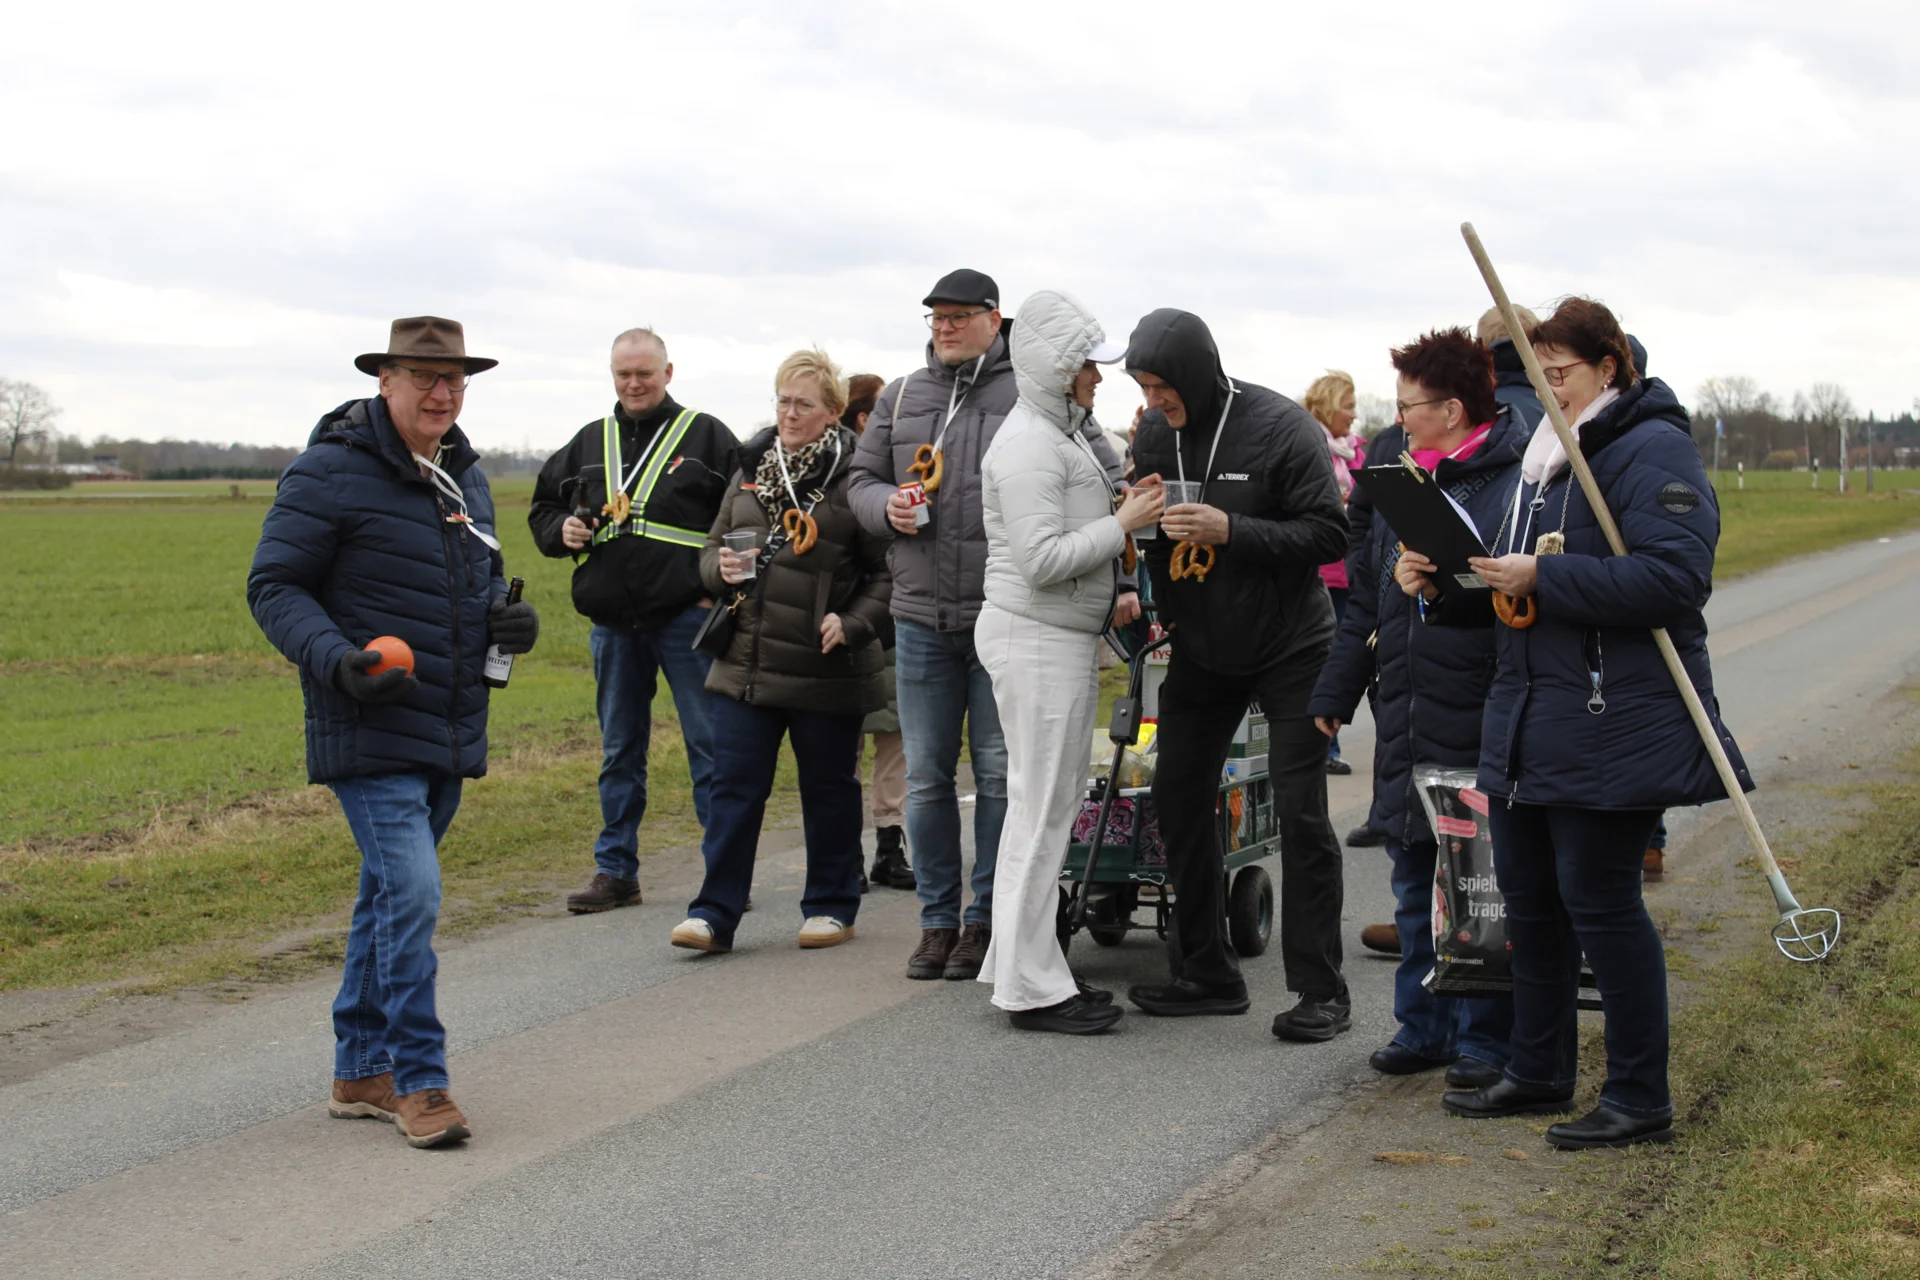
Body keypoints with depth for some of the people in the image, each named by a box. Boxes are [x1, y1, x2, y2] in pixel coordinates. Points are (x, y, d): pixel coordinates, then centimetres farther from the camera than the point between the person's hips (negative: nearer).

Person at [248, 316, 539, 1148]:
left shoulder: (465, 478, 14)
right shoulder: (330, 472, -10)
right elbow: (273, 587, -9)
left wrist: (506, 619, 3)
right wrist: (338, 660, -24)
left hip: (450, 731, 8)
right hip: (370, 729, -8)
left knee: (391, 895, 15)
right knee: (409, 893, -15)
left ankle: (361, 1071, 24)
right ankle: (416, 1080, -6)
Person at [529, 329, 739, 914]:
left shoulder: (705, 435, 2)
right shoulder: (588, 443, 14)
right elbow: (543, 505, 23)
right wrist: (561, 531, 1)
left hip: (687, 618, -4)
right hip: (613, 623, 4)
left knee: (709, 746, -2)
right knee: (619, 751, 11)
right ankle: (615, 870, 18)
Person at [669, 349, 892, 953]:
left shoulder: (855, 478, -6)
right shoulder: (751, 470, 11)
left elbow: (888, 572, -6)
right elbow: (711, 550, 19)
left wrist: (852, 622, -18)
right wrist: (721, 568, -3)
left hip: (824, 669, -4)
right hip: (745, 662, 4)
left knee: (829, 788, 10)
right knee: (733, 788, 2)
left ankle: (831, 905, 23)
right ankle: (714, 914, 5)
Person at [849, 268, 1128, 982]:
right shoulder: (901, 398, 12)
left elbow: (1105, 481, -1)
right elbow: (862, 480, 18)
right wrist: (887, 506, -5)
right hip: (922, 619, 4)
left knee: (1000, 773, 2)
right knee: (926, 775, 8)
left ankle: (987, 921, 13)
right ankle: (938, 921, 19)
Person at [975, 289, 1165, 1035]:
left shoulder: (1062, 434, 16)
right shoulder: (1028, 444, -16)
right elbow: (1042, 558, -22)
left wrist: (1108, 597, 17)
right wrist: (1123, 525, -17)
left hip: (1066, 636, 10)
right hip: (1035, 638, -10)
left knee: (1051, 802, 13)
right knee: (1042, 807, -6)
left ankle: (1020, 963, 21)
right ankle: (1031, 987, -1)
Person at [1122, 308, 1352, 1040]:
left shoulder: (1281, 428, -17)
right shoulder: (1154, 433, 0)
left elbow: (1329, 534, -20)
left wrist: (1231, 531, -29)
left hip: (1289, 649, -6)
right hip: (1200, 647, 6)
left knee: (1301, 814, -5)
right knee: (1179, 799, 6)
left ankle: (1321, 991, 1)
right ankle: (1207, 973, 19)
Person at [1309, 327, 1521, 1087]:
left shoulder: (1518, 479, -10)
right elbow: (1367, 593, 19)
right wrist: (1336, 689, 19)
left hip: (1478, 718, -7)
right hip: (1404, 713, 7)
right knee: (1413, 881, 14)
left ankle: (1484, 1038, 14)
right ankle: (1423, 1025, 26)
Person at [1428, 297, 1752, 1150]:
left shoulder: (1652, 451, -12)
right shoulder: (1546, 450, 17)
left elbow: (1673, 575, -24)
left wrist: (1544, 579, -23)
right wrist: (1486, 568, 5)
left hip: (1612, 721, -9)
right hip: (1529, 717, 9)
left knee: (1597, 896, -4)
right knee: (1528, 893, 14)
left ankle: (1640, 1100, 7)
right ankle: (1539, 1073, 28)